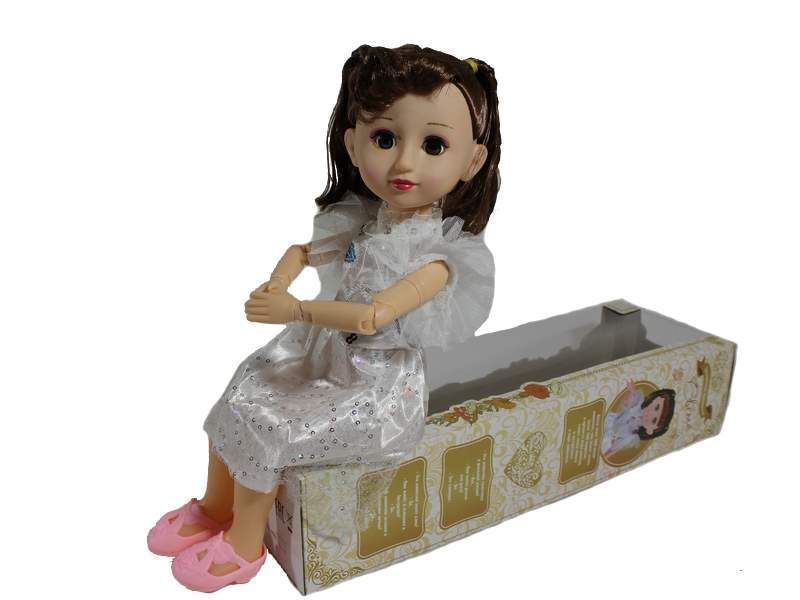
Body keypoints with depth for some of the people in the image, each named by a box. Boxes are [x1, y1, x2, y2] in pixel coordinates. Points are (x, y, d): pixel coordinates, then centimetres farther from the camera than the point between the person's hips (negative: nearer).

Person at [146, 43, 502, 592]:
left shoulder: (446, 250, -22)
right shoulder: (357, 217, -2)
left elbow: (373, 316, -33)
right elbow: (306, 249, 12)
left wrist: (295, 309, -31)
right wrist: (278, 281, -9)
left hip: (375, 385, -7)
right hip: (318, 355, 7)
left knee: (268, 433, -11)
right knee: (238, 402, 6)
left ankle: (244, 544, 17)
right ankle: (215, 507, 33)